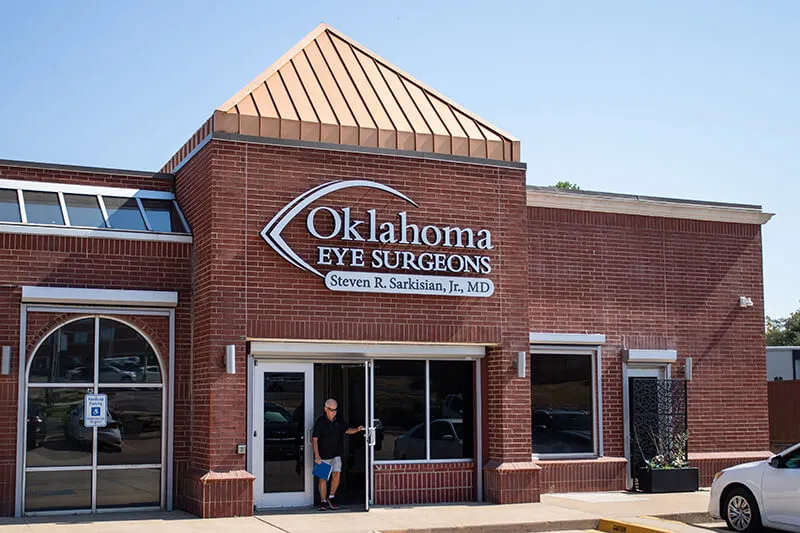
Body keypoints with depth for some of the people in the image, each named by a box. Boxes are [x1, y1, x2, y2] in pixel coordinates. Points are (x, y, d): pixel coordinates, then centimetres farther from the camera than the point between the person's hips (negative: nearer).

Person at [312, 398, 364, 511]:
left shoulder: (339, 420, 3)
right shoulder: (320, 422, -11)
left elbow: (346, 430, 20)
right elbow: (314, 439, -11)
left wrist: (357, 430, -1)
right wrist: (317, 456, -17)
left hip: (336, 455, 3)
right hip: (323, 455, -3)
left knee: (336, 475, -10)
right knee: (323, 478, 1)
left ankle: (331, 497, 11)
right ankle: (323, 501, 12)